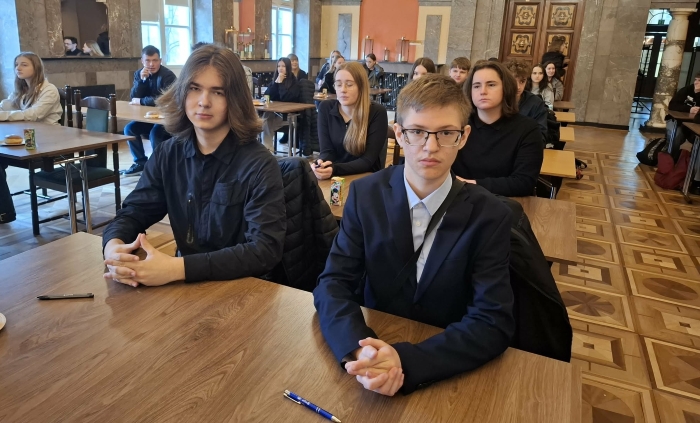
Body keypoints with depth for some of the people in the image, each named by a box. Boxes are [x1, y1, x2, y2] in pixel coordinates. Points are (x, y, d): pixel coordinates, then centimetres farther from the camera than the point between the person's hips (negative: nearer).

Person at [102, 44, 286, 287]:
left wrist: (178, 268, -31)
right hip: (187, 285, 5)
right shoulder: (168, 154, 2)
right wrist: (113, 246, -20)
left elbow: (265, 250, -23)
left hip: (241, 289, -5)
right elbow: (133, 211, 3)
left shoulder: (258, 165, -15)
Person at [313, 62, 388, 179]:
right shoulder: (326, 108, -1)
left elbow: (368, 160, -15)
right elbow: (327, 150, -3)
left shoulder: (377, 112, -11)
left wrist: (335, 169, -30)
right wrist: (322, 164, -27)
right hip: (335, 177, 3)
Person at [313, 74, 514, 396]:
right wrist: (357, 348, -28)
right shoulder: (366, 194, -5)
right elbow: (332, 283, -8)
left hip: (446, 374, -1)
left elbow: (494, 322, -15)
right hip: (373, 349, 1)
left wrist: (406, 360, -29)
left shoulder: (489, 216, -10)